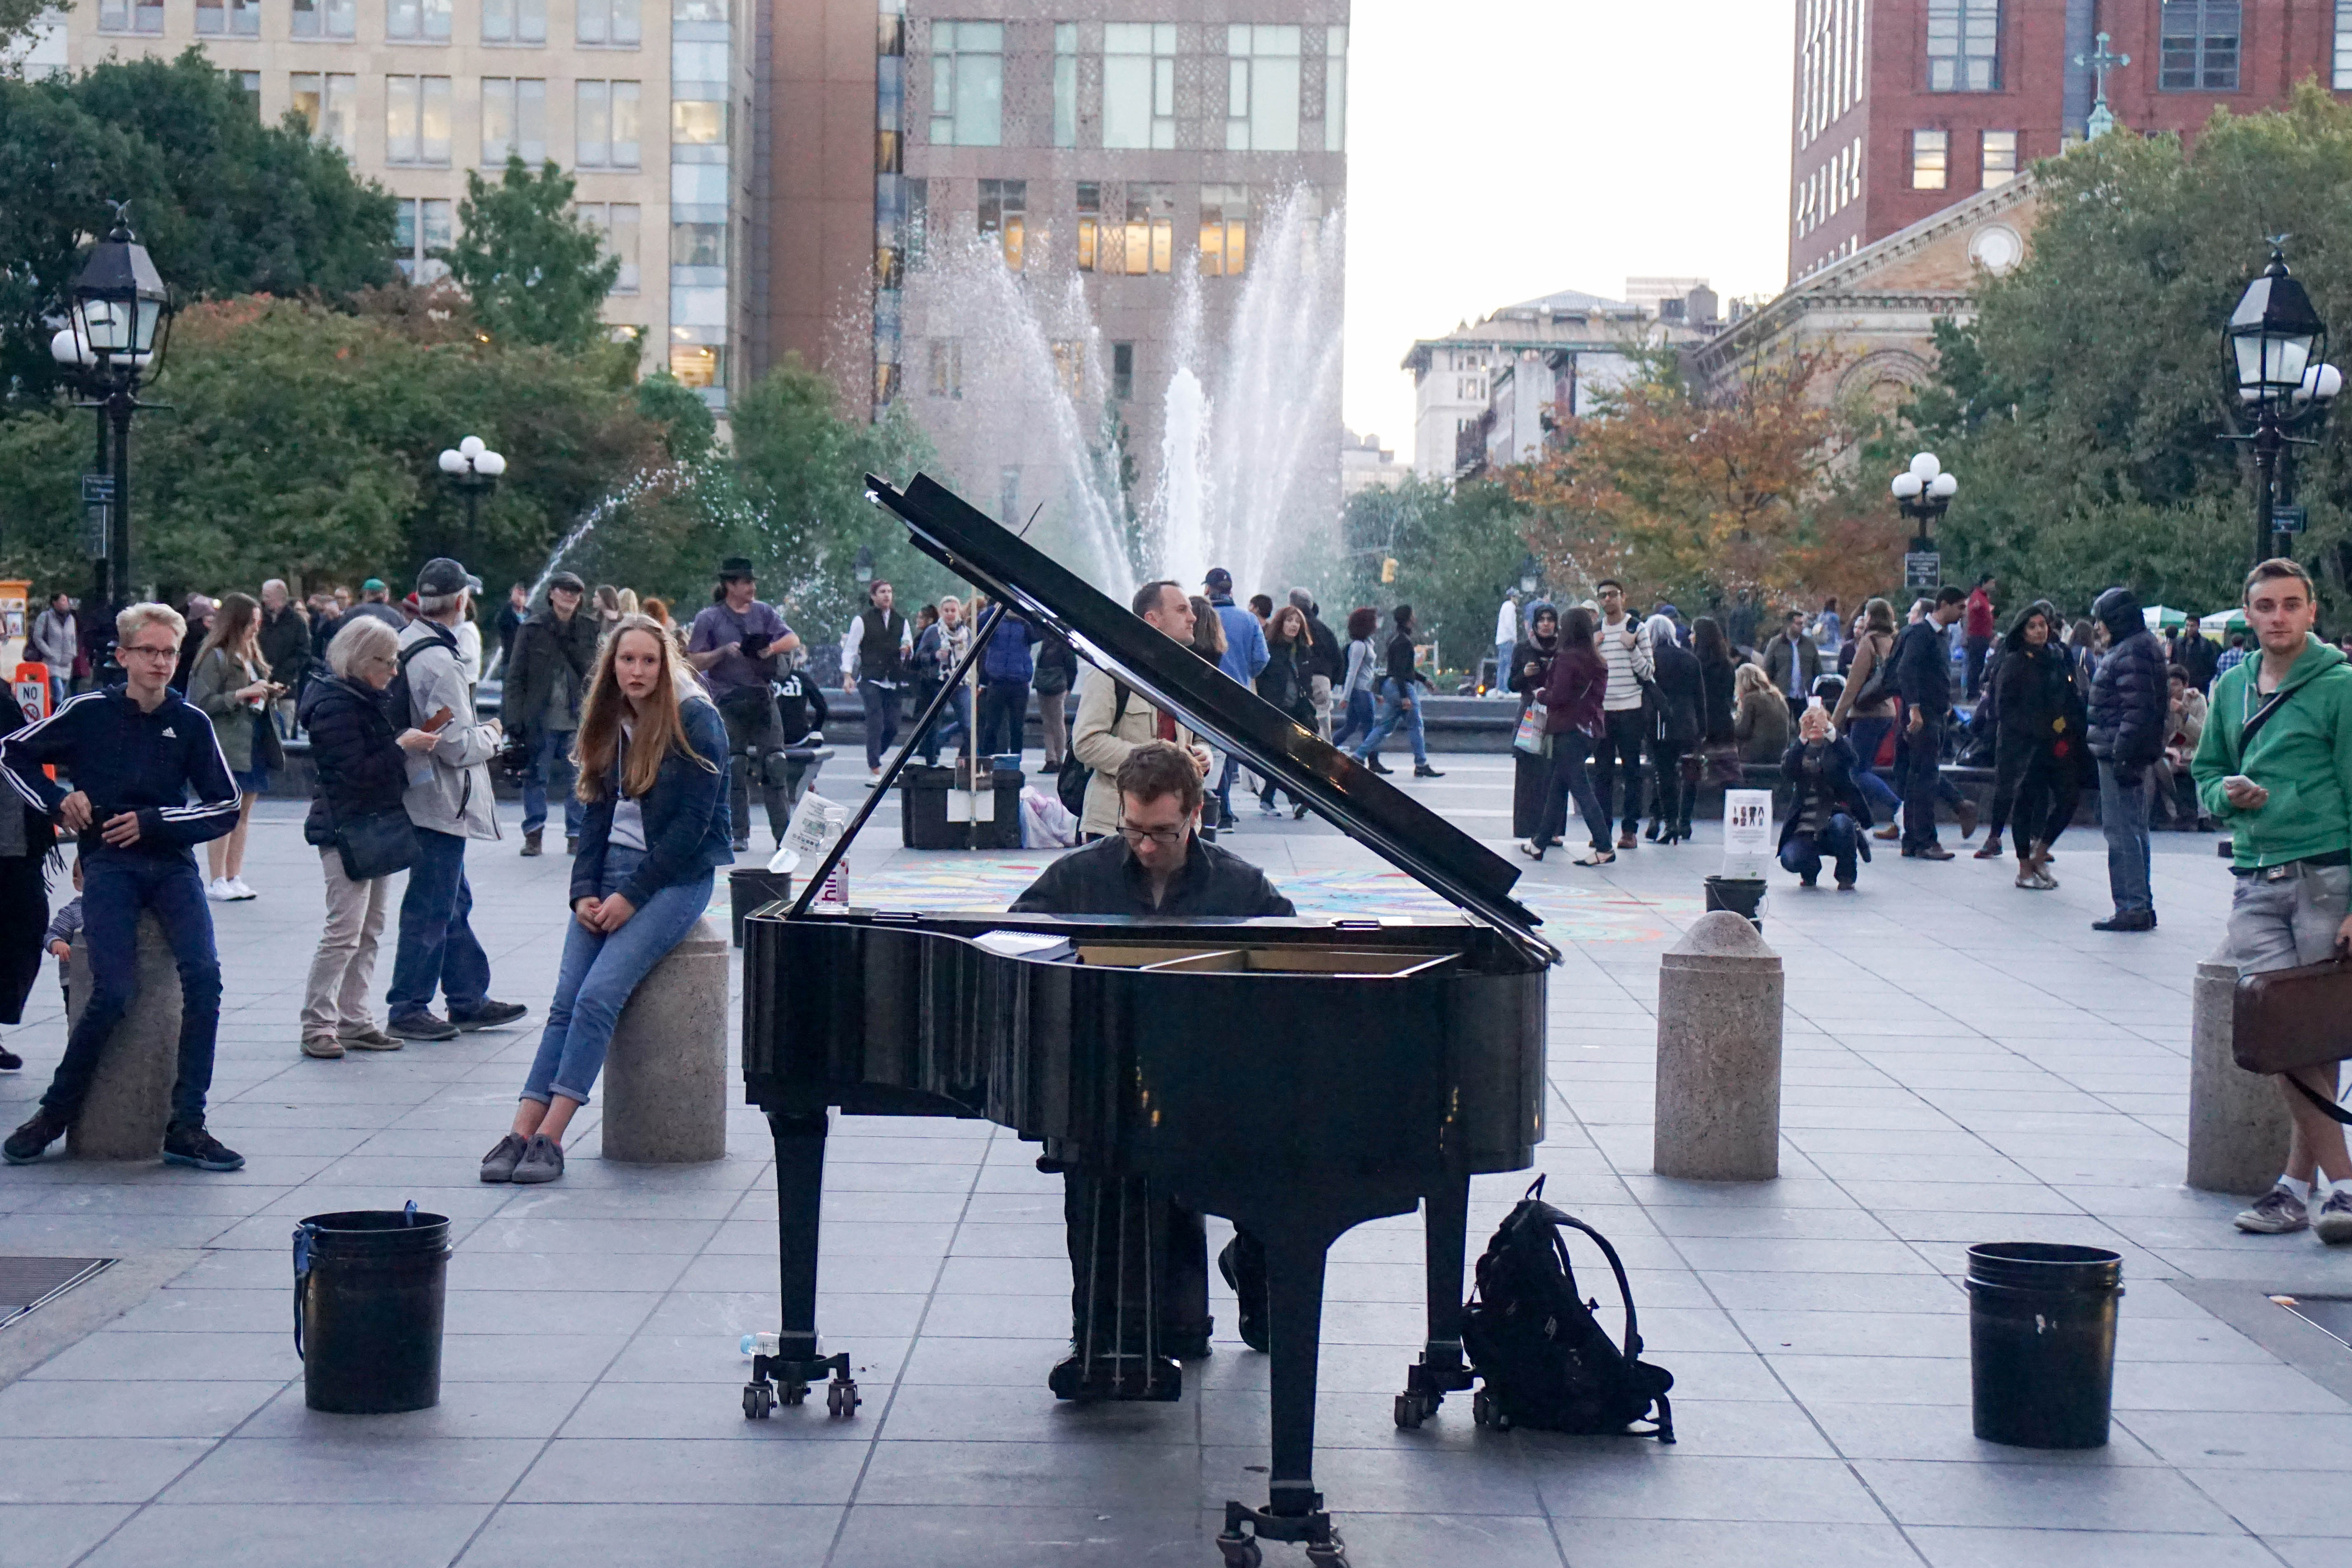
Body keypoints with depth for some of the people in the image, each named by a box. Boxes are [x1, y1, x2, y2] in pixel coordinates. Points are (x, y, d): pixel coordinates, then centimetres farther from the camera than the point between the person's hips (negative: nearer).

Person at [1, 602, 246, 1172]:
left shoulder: (191, 722, 5)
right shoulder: (89, 713, 1)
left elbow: (227, 808, 5)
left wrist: (152, 822, -6)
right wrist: (57, 803, -1)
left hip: (172, 863, 2)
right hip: (108, 866, -2)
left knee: (204, 976, -20)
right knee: (113, 993, -19)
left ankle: (186, 1126, -13)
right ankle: (55, 1114, 2)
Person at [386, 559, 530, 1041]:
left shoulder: (405, 645, 7)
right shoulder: (441, 664, -22)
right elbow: (456, 747, -22)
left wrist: (476, 732, 16)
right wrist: (491, 734, -3)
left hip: (421, 796, 10)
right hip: (441, 803, -10)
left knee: (455, 904, 17)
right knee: (431, 911, -2)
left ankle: (470, 1001, 24)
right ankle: (407, 1010, 4)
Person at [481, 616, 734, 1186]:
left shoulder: (696, 722, -9)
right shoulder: (611, 724, 11)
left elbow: (692, 824, -13)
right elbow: (598, 812, 12)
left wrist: (631, 897, -14)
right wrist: (585, 892, -2)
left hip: (676, 877, -6)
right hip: (611, 870, 6)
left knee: (599, 994, -21)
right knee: (566, 999, -10)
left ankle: (550, 1139, -21)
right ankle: (522, 1131, -14)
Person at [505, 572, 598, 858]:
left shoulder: (589, 630, 6)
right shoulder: (533, 628, -1)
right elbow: (515, 676, -1)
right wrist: (514, 718, -8)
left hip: (577, 718, 2)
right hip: (540, 719, -2)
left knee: (578, 779, 4)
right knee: (536, 778, 3)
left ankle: (577, 834, 12)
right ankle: (533, 833, 12)